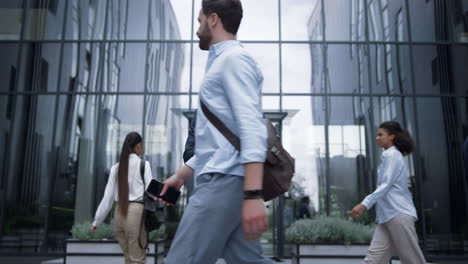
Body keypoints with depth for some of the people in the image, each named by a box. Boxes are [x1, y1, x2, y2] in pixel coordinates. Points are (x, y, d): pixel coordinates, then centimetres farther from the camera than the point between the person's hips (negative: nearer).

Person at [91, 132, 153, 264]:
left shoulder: (116, 167, 11)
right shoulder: (143, 164, -1)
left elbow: (108, 196, 10)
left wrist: (97, 221, 15)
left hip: (119, 212, 5)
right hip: (136, 210, -5)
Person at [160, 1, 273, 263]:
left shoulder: (234, 58, -5)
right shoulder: (222, 62, 26)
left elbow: (251, 127, -19)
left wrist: (253, 194, -27)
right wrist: (181, 175, 27)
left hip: (225, 182, -10)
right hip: (220, 180, 10)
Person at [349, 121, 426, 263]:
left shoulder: (392, 154, -4)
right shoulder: (391, 155, 24)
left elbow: (386, 185, -14)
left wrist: (364, 204, -22)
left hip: (398, 213, -9)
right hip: (387, 215, 9)